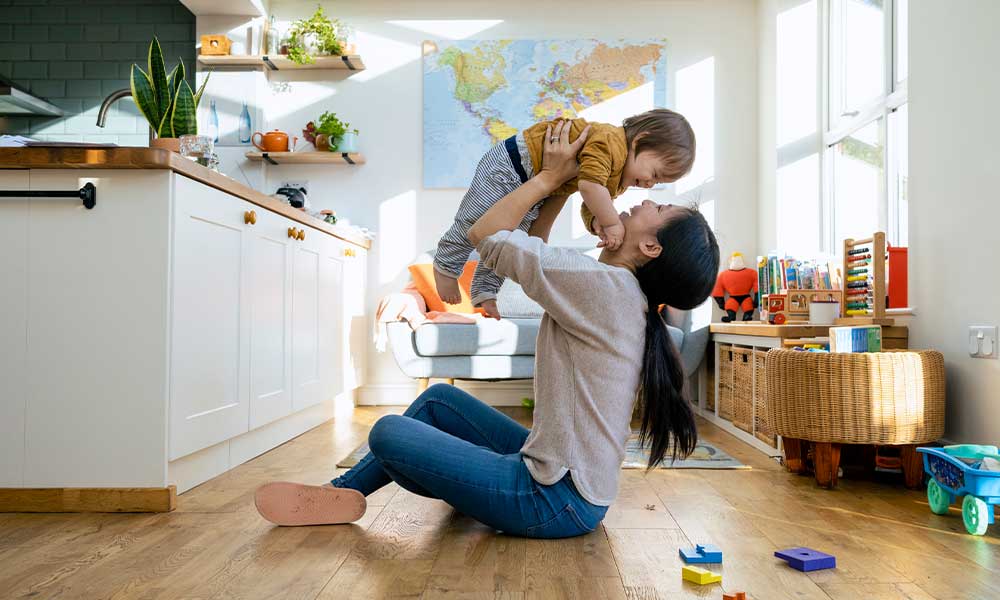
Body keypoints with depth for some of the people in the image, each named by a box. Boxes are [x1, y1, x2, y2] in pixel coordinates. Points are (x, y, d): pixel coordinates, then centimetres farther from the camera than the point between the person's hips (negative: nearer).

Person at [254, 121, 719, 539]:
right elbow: (537, 257, 17)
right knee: (439, 397, 18)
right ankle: (345, 488, 28)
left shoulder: (604, 285, -24)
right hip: (557, 465, 10)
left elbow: (485, 234, -15)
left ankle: (347, 496, 27)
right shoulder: (624, 296, 4)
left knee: (387, 433, -5)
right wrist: (554, 186, 17)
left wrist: (549, 177, -4)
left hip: (558, 499, -9)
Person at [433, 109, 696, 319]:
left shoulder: (619, 181, 2)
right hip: (510, 164, -9)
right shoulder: (610, 142, -30)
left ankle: (484, 291, 24)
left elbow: (588, 209, 1)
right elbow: (589, 184, -43)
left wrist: (597, 223, -22)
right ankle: (446, 266, 23)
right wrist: (611, 223, -34)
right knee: (475, 224, 0)